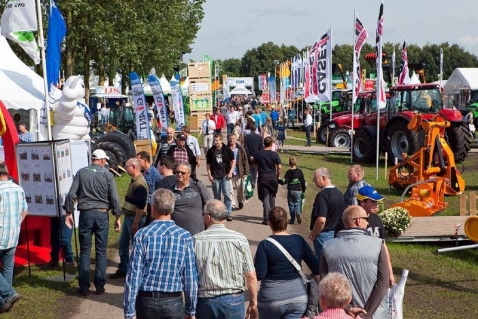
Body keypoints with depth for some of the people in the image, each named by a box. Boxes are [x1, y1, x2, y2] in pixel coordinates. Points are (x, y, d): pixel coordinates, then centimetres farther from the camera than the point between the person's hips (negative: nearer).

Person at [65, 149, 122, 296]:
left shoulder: (81, 172, 1)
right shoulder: (107, 174, -1)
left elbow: (71, 194, -3)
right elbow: (114, 198, -3)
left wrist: (69, 212, 5)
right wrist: (118, 217, 5)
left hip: (85, 214, 1)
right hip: (102, 214, -1)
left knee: (85, 251, 7)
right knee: (101, 251, 7)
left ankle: (84, 287, 8)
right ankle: (99, 286, 10)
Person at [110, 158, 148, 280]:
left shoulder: (140, 184, -22)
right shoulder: (134, 180, 10)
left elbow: (140, 206, -25)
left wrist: (135, 223, -23)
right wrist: (130, 220, 21)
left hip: (135, 218, -10)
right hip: (128, 216, 10)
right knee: (123, 243, 15)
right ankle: (123, 270, 26)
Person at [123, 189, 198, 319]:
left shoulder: (142, 235, -8)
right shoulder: (185, 237, -6)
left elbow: (134, 275, -10)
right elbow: (190, 277, -4)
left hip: (146, 302, 0)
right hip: (173, 303, 0)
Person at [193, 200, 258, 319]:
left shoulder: (196, 241, -6)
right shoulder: (240, 239, -5)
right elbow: (251, 276, -4)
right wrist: (253, 304, 8)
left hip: (205, 301, 0)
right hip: (234, 300, 0)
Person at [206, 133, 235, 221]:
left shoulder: (227, 149, 0)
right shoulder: (211, 151, 4)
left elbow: (233, 161, 5)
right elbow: (208, 164, 9)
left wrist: (230, 172, -4)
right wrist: (209, 175, 0)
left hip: (225, 175, -2)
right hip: (215, 176, 2)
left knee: (227, 194, -8)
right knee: (217, 196, 8)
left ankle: (228, 213, -1)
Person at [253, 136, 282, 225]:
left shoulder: (258, 154, -4)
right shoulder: (275, 154, -6)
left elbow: (254, 165, 9)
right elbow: (279, 167, -6)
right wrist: (278, 176, 9)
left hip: (262, 178, -1)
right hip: (273, 177, 1)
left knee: (265, 198, -1)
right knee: (272, 197, 20)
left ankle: (266, 219, -9)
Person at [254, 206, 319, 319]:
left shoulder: (265, 244, -11)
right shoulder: (299, 240, -1)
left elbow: (259, 275, -14)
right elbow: (316, 267, 0)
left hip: (271, 298, -2)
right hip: (297, 296, 2)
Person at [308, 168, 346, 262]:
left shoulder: (322, 195, -21)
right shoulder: (339, 193, 6)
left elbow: (321, 220, -27)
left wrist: (313, 235, -14)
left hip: (324, 234, -8)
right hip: (336, 233, 8)